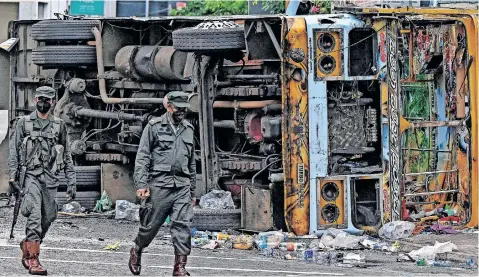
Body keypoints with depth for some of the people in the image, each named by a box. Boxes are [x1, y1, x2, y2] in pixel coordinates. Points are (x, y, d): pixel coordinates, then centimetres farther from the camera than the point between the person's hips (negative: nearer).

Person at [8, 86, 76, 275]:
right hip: (30, 175, -3)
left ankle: (27, 245, 28)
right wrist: (12, 176, -5)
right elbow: (14, 152, 4)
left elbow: (67, 156, 13)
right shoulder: (24, 123, 5)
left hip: (50, 179, 3)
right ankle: (33, 260, -18)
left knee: (47, 219, 4)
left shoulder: (59, 126, 11)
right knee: (35, 217, -16)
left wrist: (71, 181, 7)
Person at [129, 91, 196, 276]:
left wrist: (193, 190, 20)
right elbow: (142, 157, -3)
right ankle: (136, 251, 31)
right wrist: (141, 184, -13)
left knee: (183, 226, -7)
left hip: (182, 186, 4)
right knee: (150, 224, 4)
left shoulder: (188, 129, 16)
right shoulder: (154, 127, 1)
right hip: (159, 184, -4)